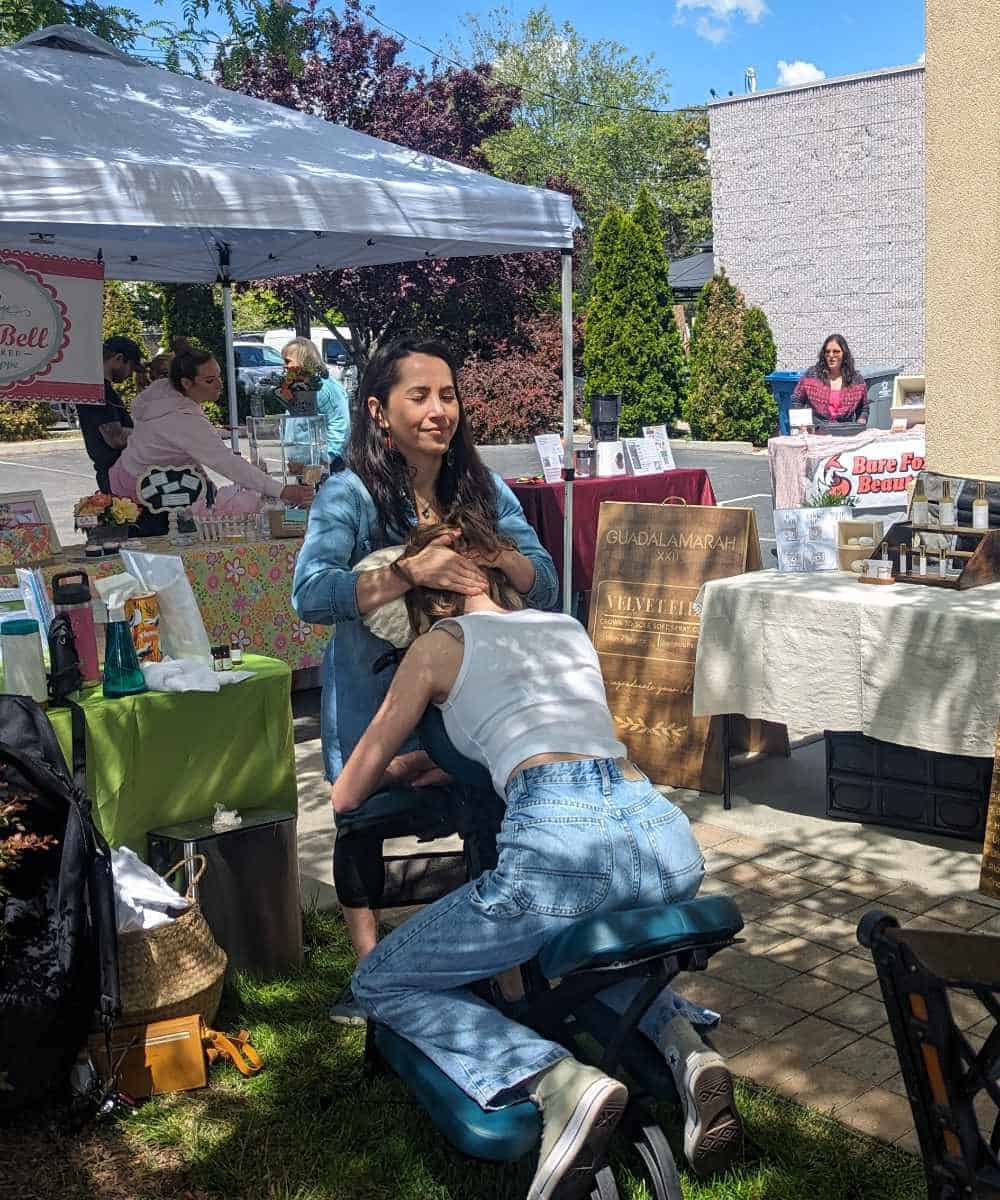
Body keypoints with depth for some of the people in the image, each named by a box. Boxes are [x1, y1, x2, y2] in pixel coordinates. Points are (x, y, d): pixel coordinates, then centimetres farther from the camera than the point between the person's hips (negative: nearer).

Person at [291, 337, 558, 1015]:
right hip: (373, 696, -2)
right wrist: (411, 572, -40)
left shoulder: (484, 489, -4)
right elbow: (311, 595, -30)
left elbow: (545, 586, -9)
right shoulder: (350, 494, -16)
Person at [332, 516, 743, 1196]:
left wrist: (399, 768, 45)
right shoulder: (570, 627, 29)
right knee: (593, 938, 41)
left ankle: (560, 1082, -10)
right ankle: (687, 1049, 11)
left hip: (560, 839, -6)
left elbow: (348, 797, 22)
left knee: (382, 984, 15)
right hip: (666, 836, 6)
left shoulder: (440, 644, 15)